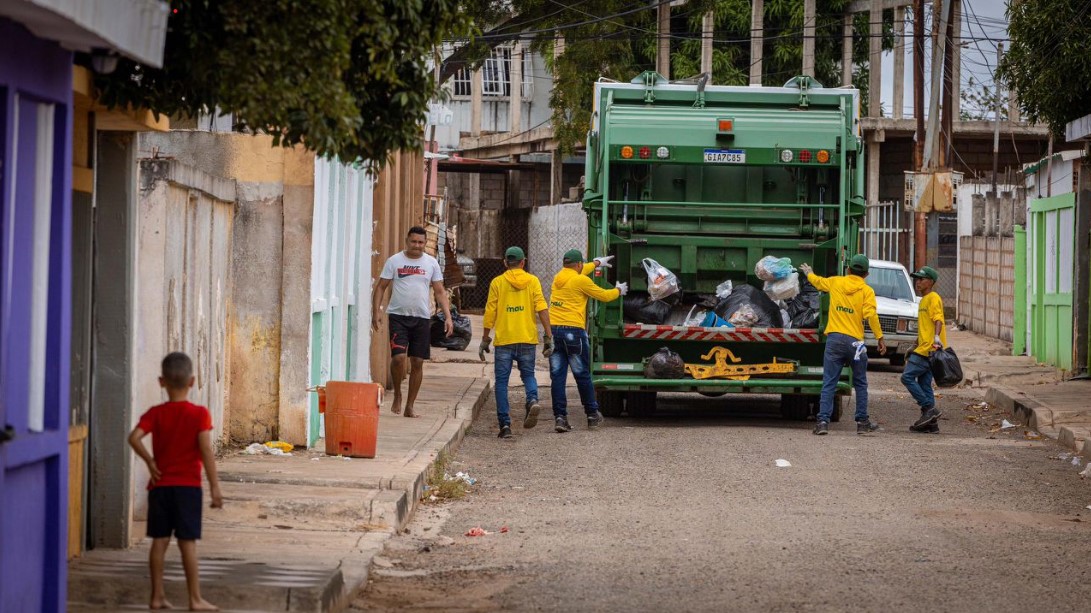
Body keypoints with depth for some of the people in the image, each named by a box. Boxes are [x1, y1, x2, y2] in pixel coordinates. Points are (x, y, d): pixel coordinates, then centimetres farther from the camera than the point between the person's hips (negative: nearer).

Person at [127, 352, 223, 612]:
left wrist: (150, 461, -3)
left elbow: (134, 438, -14)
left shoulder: (155, 414, 1)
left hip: (160, 485, 2)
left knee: (160, 541, 7)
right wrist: (214, 486, -11)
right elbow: (205, 450, -13)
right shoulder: (200, 414, -6)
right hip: (188, 485, -2)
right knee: (188, 542, -1)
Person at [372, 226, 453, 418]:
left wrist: (448, 317, -2)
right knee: (398, 357, -17)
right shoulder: (394, 261, 2)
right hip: (398, 315, -2)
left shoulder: (431, 263, 7)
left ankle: (410, 406, 12)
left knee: (417, 363, 3)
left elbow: (440, 292, 9)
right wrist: (376, 311, -7)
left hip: (422, 318, 2)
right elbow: (381, 287, 5)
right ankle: (397, 395, 8)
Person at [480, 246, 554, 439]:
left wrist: (485, 339, 7)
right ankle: (533, 400, -13)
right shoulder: (532, 281, 4)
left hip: (504, 339, -1)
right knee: (528, 374, 18)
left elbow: (490, 313, 0)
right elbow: (542, 309, -4)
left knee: (502, 381, 4)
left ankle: (505, 424, -3)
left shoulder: (497, 282, 2)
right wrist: (548, 336, -1)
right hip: (527, 338, 1)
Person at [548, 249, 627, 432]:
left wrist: (597, 263, 49)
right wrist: (619, 290, 25)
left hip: (554, 329, 5)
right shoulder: (580, 280, -6)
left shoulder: (558, 277, 14)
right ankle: (592, 415, 17)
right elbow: (604, 296, 4)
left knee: (557, 377, 2)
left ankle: (559, 417, -4)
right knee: (583, 376, 6)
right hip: (573, 330, -5)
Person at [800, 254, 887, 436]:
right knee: (860, 384, 13)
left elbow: (817, 281, 27)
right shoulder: (867, 291, -2)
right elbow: (871, 315, -13)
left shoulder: (835, 282, 7)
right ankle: (862, 422, 15)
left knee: (829, 384, 1)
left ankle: (823, 420, -10)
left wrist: (808, 273, 49)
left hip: (834, 338, 2)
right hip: (855, 341, -2)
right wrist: (880, 338, -9)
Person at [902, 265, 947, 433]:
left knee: (907, 377, -13)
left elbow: (938, 319, -22)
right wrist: (913, 349, 31)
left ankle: (929, 409, -14)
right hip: (924, 349, 10)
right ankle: (931, 422, 7)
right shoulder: (924, 300, 23)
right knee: (924, 385, 8)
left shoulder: (933, 298, -7)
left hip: (929, 349, -10)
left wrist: (937, 336, -39)